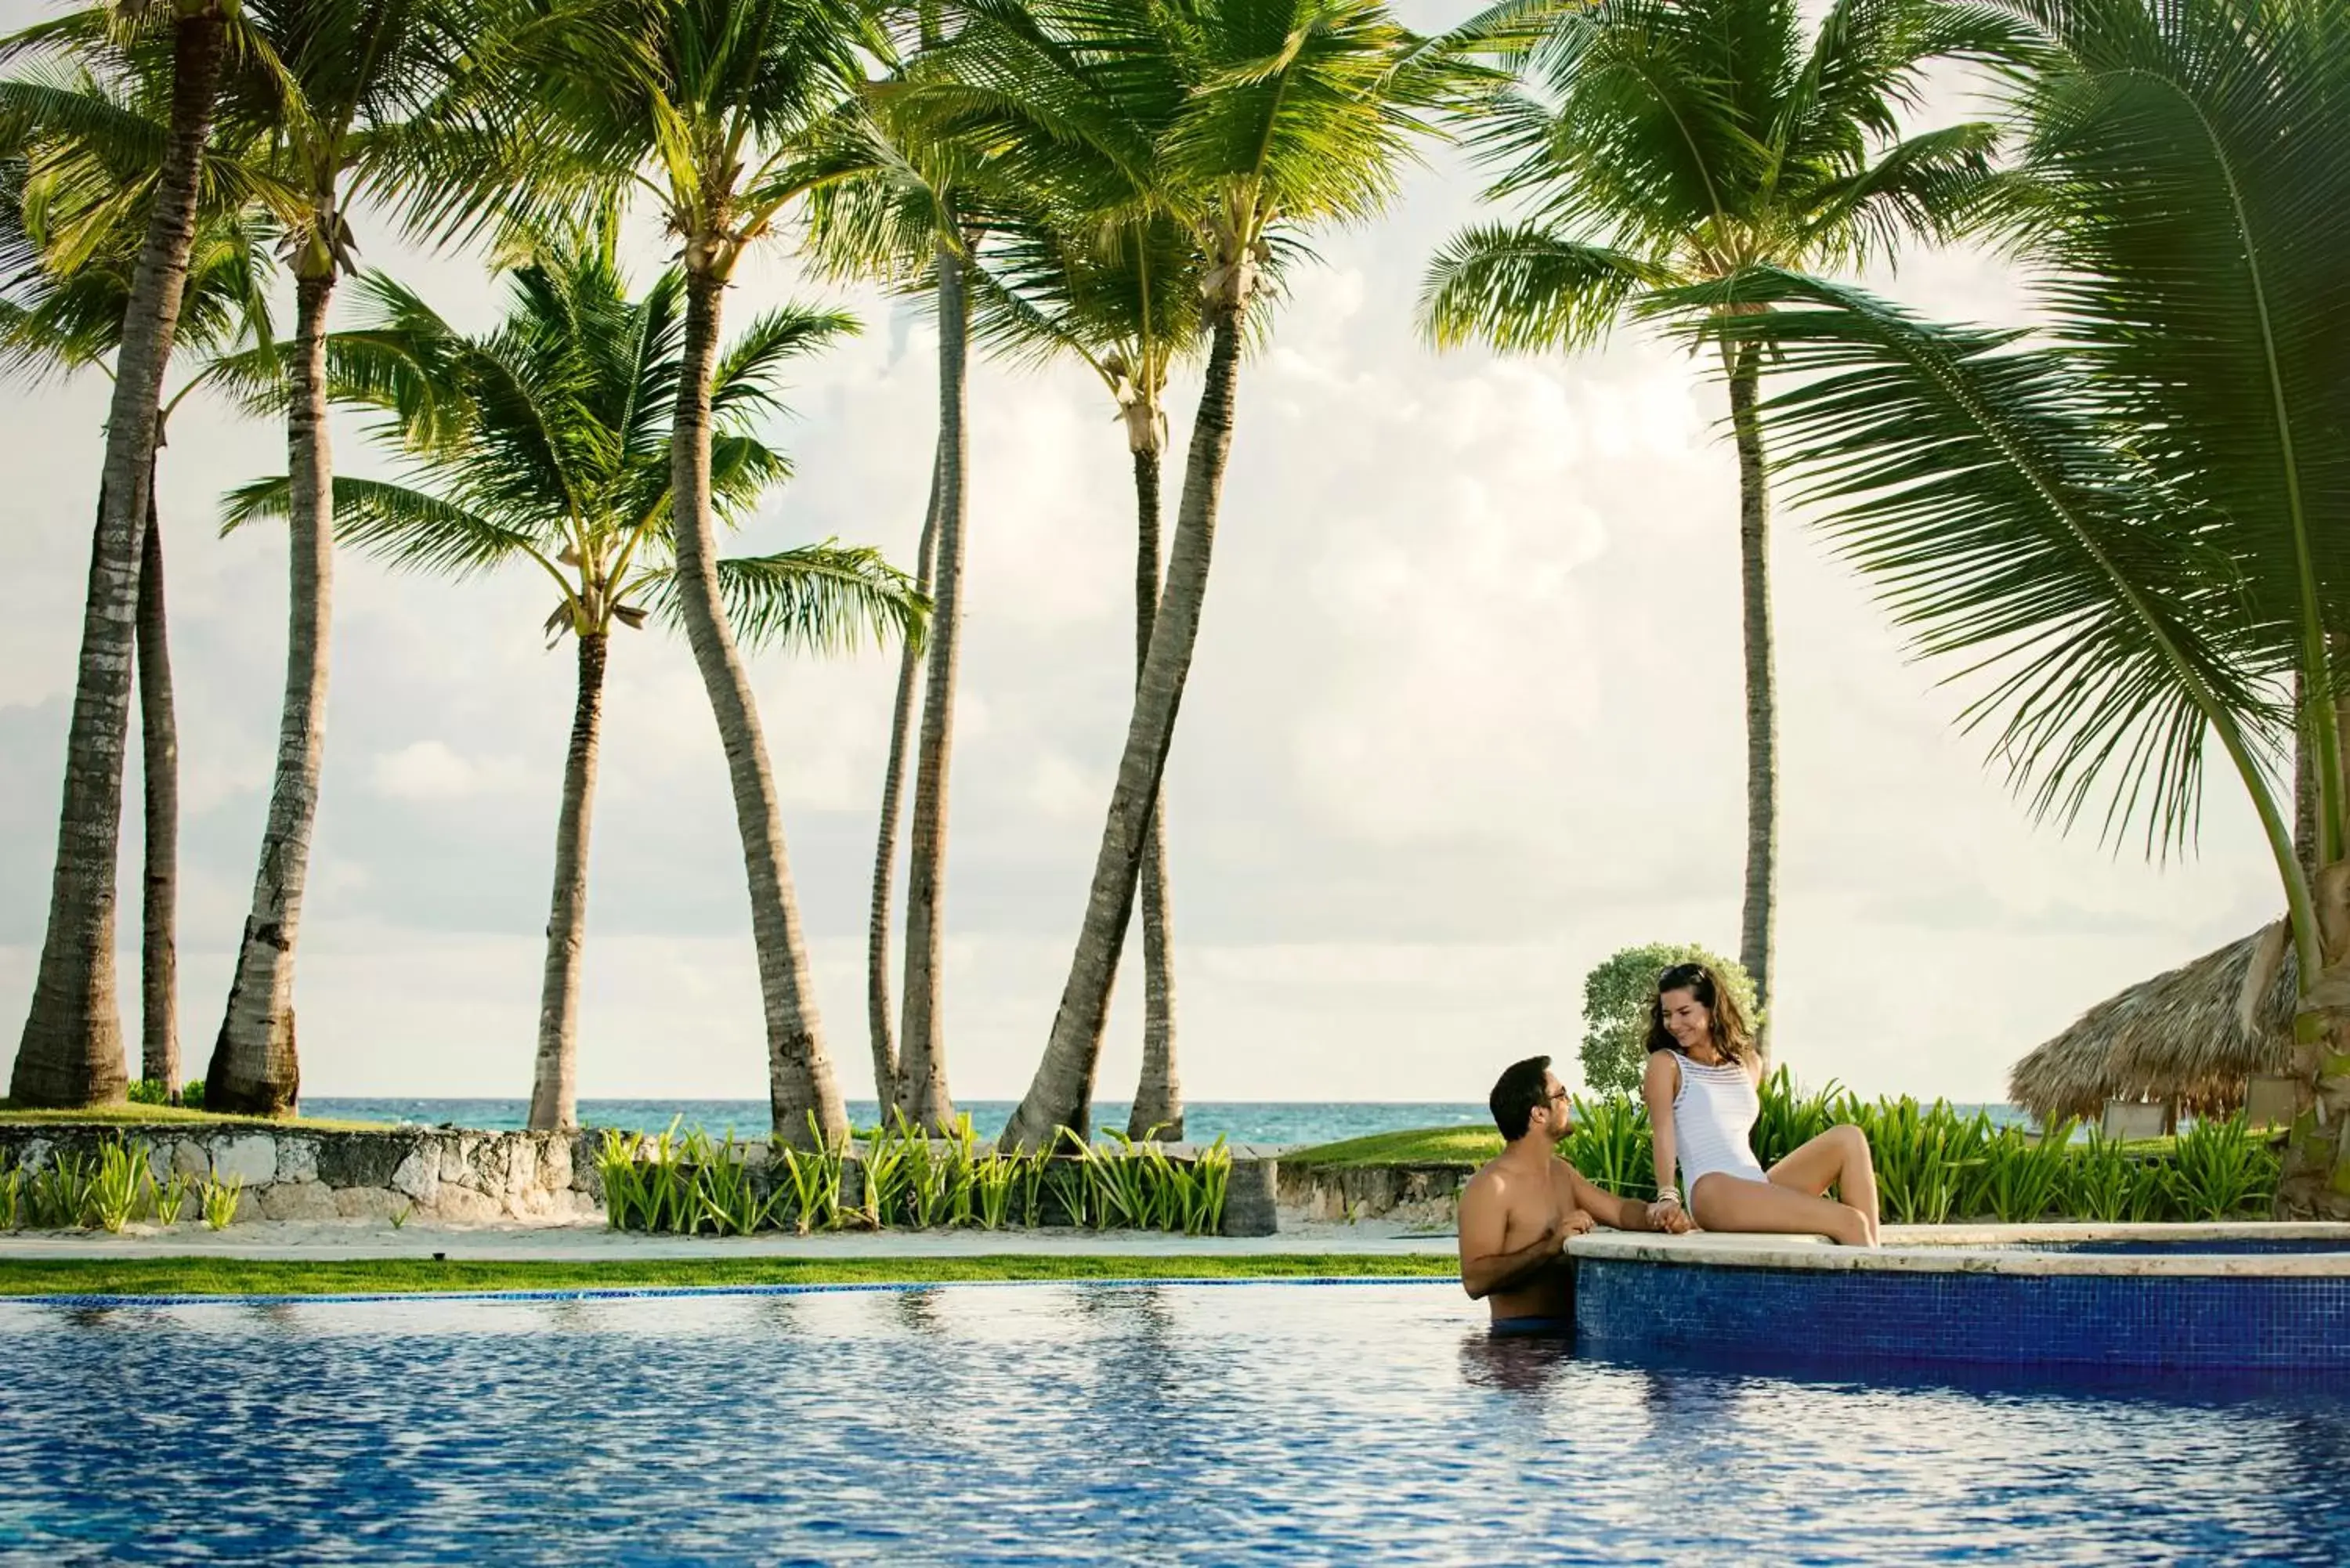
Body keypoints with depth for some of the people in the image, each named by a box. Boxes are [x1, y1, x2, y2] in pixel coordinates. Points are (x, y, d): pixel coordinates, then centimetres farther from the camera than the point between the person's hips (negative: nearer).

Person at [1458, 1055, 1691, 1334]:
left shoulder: (1561, 1172, 18)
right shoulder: (1491, 1185, -13)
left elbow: (1620, 1210, 16)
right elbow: (1475, 1281, -21)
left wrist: (1656, 1215, -8)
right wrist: (1550, 1247, -29)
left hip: (1571, 1331, 9)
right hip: (1522, 1337, -9)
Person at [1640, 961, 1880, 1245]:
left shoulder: (1749, 1063, 22)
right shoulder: (1665, 1064, 6)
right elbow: (1663, 1132, -7)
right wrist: (1668, 1198, -22)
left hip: (1760, 1187, 6)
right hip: (1713, 1193, -6)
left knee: (1848, 1138, -15)